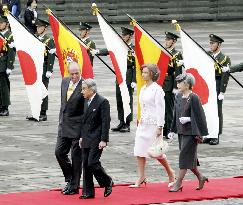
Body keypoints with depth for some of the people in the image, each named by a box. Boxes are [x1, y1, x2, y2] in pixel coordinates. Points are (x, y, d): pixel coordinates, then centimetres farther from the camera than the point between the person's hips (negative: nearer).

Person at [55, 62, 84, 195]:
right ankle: (70, 179, 25)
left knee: (76, 157, 3)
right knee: (59, 152, 7)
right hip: (64, 125, 7)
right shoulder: (65, 82, 6)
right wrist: (61, 120, 17)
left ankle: (74, 186, 13)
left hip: (78, 126, -7)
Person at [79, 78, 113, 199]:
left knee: (92, 163, -13)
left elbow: (105, 122, -15)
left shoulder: (102, 102, -12)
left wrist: (103, 140, -18)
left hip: (96, 140, -8)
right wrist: (82, 137, 17)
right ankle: (88, 192, 11)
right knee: (86, 165, 6)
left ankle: (108, 182, 8)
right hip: (86, 139, 8)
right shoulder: (86, 102, 13)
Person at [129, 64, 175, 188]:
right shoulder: (143, 89, 13)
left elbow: (160, 109, -14)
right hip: (143, 124, 8)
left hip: (153, 124, -8)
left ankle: (170, 173, 18)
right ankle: (141, 178, 6)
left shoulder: (157, 89, -11)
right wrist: (141, 119, 16)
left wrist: (160, 127, -18)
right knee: (139, 151, 2)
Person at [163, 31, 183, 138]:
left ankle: (169, 131, 3)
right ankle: (162, 129, 16)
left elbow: (178, 73, -11)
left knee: (169, 108, -2)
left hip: (169, 86, -7)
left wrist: (175, 87, -16)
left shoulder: (177, 55, -7)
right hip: (160, 84, 7)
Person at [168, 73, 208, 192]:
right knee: (189, 158, 12)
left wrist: (188, 119, -21)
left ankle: (178, 183, -6)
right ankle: (201, 178, 28)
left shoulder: (193, 98, -13)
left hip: (190, 132, -8)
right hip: (181, 132, 8)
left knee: (185, 156, -7)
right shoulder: (178, 97, 9)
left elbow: (199, 115, -12)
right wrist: (173, 131, 14)